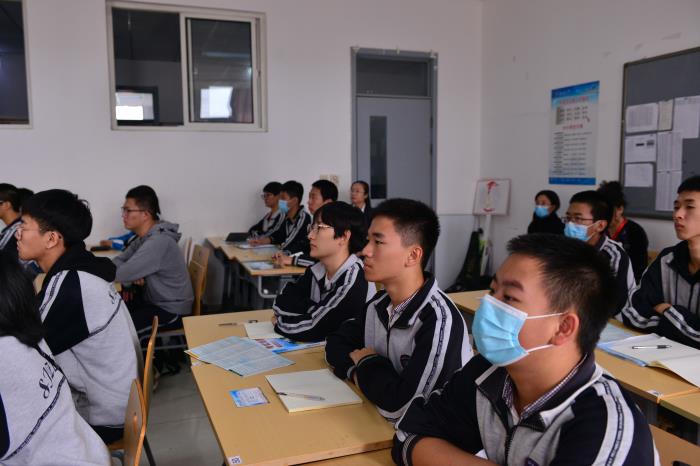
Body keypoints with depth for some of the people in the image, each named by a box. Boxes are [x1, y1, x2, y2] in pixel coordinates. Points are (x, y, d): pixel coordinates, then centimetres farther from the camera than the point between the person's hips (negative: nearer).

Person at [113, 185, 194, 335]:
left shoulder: (158, 242, -28)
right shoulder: (145, 236, 4)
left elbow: (120, 274, -26)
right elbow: (118, 261, 6)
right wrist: (133, 274, -15)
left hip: (171, 311, -9)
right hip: (153, 299, 9)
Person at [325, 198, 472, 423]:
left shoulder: (439, 320, -25)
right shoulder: (379, 303, -1)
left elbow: (399, 406, -28)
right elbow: (336, 344, 8)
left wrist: (366, 363, -11)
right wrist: (360, 372, -12)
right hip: (374, 420, 6)